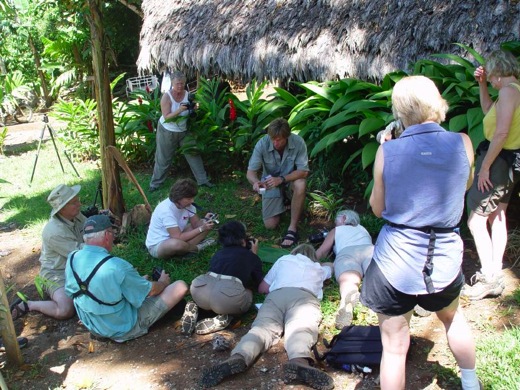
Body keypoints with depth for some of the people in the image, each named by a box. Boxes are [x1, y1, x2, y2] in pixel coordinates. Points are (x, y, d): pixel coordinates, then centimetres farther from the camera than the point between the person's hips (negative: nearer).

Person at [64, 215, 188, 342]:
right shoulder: (117, 266, -30)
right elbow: (150, 290, -15)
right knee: (180, 286, -4)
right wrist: (163, 282, 11)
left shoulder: (72, 258, -10)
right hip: (124, 329, -7)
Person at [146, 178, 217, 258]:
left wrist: (205, 220, -24)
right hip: (157, 245, -7)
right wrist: (201, 229, -32)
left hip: (175, 237, 7)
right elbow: (178, 238, -33)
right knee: (176, 244, -42)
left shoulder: (186, 203, -8)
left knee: (205, 225, -2)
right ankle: (197, 247, -11)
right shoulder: (166, 210, -31)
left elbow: (196, 224, -2)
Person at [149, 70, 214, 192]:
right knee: (163, 159, 7)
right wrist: (180, 110, -37)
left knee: (194, 154, 5)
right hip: (167, 132, -3)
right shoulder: (167, 97, -19)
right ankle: (155, 183, 21)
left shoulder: (187, 95, -8)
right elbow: (166, 117, -24)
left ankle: (202, 180, 15)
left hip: (184, 131, 4)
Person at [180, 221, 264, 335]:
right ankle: (224, 317, 1)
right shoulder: (252, 257, 24)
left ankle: (194, 307, 10)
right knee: (248, 291, 29)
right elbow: (260, 285, 35)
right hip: (229, 298, -4)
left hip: (199, 292, 4)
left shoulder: (218, 254, 32)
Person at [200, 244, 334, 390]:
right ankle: (299, 362, -62)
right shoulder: (319, 268, 40)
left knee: (263, 327, -20)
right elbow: (330, 265, 65)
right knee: (301, 329, -27)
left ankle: (238, 358, -53)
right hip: (305, 297, -1)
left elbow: (262, 288, 42)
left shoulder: (283, 260, 38)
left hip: (277, 295, 1)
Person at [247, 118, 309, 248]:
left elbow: (304, 171, -26)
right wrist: (255, 181, -45)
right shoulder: (262, 144, -25)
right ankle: (283, 201, 29)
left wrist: (281, 179, -39)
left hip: (292, 178, -1)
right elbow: (250, 172, -21)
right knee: (270, 224, -5)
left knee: (300, 185, -38)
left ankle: (293, 228, -22)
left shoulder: (298, 142, -27)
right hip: (271, 182, 1)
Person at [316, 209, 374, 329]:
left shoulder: (336, 230, 33)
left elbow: (320, 253, 29)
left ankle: (348, 299, -66)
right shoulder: (363, 229, 43)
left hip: (347, 252, -2)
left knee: (349, 280, -31)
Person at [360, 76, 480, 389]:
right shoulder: (462, 143, -8)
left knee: (394, 346, 10)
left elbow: (378, 208, 1)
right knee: (452, 316, 33)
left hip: (396, 260, -2)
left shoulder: (387, 151, -12)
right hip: (445, 257, 3)